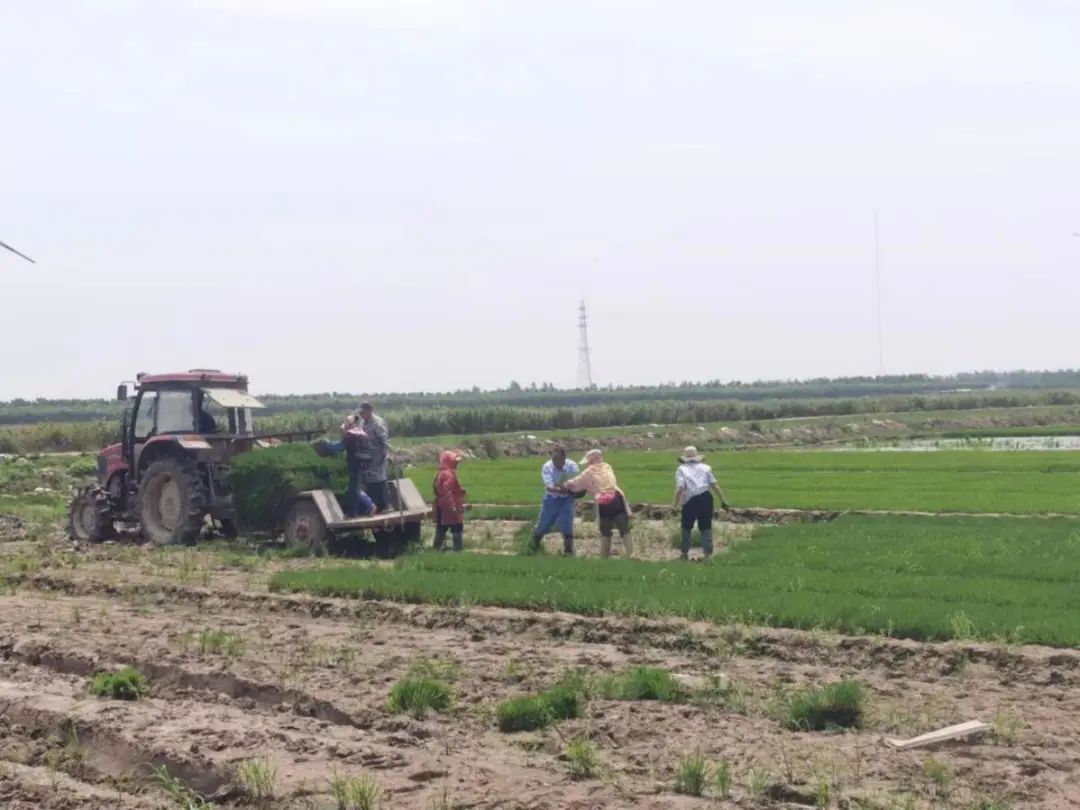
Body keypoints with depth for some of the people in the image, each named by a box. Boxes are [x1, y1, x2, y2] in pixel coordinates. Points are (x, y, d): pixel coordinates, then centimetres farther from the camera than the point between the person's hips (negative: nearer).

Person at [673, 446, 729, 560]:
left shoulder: (681, 469, 3)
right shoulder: (705, 467, 10)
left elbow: (680, 488, -9)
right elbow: (715, 485, 5)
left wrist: (675, 505, -8)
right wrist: (723, 501, 9)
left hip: (690, 501, -2)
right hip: (706, 498, 2)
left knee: (686, 527, 16)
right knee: (706, 527, 10)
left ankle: (685, 553, 21)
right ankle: (708, 553, 2)